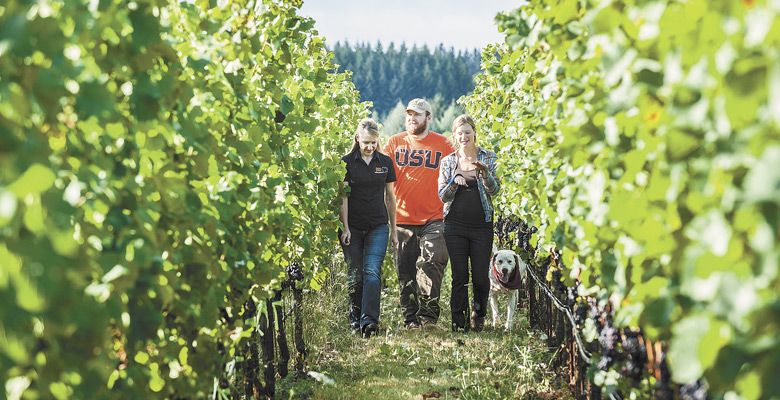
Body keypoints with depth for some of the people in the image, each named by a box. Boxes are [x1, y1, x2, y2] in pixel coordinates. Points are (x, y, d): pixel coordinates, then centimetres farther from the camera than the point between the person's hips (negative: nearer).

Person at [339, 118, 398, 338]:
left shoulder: (385, 162, 7)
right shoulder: (347, 162, 0)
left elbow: (390, 196, 13)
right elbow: (343, 196, -3)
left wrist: (393, 229, 12)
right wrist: (345, 227, -10)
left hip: (378, 226, 1)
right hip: (353, 227, 0)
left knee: (372, 271, -13)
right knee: (355, 274, 4)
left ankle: (369, 320, -21)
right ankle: (355, 318, 16)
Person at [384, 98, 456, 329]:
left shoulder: (443, 145, 6)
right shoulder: (395, 143, 9)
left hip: (434, 220, -2)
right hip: (403, 220, 2)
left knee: (431, 263, -16)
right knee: (406, 273, 4)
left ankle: (428, 316, -10)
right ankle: (411, 319, 13)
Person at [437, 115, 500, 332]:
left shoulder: (488, 158, 4)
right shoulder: (448, 162, 7)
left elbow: (495, 190, -5)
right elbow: (442, 195, 4)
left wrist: (484, 172, -23)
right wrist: (455, 182, -15)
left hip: (482, 225, -1)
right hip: (455, 225, 1)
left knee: (480, 275, 0)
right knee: (459, 276, 0)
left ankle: (479, 314, 22)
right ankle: (459, 322, 8)